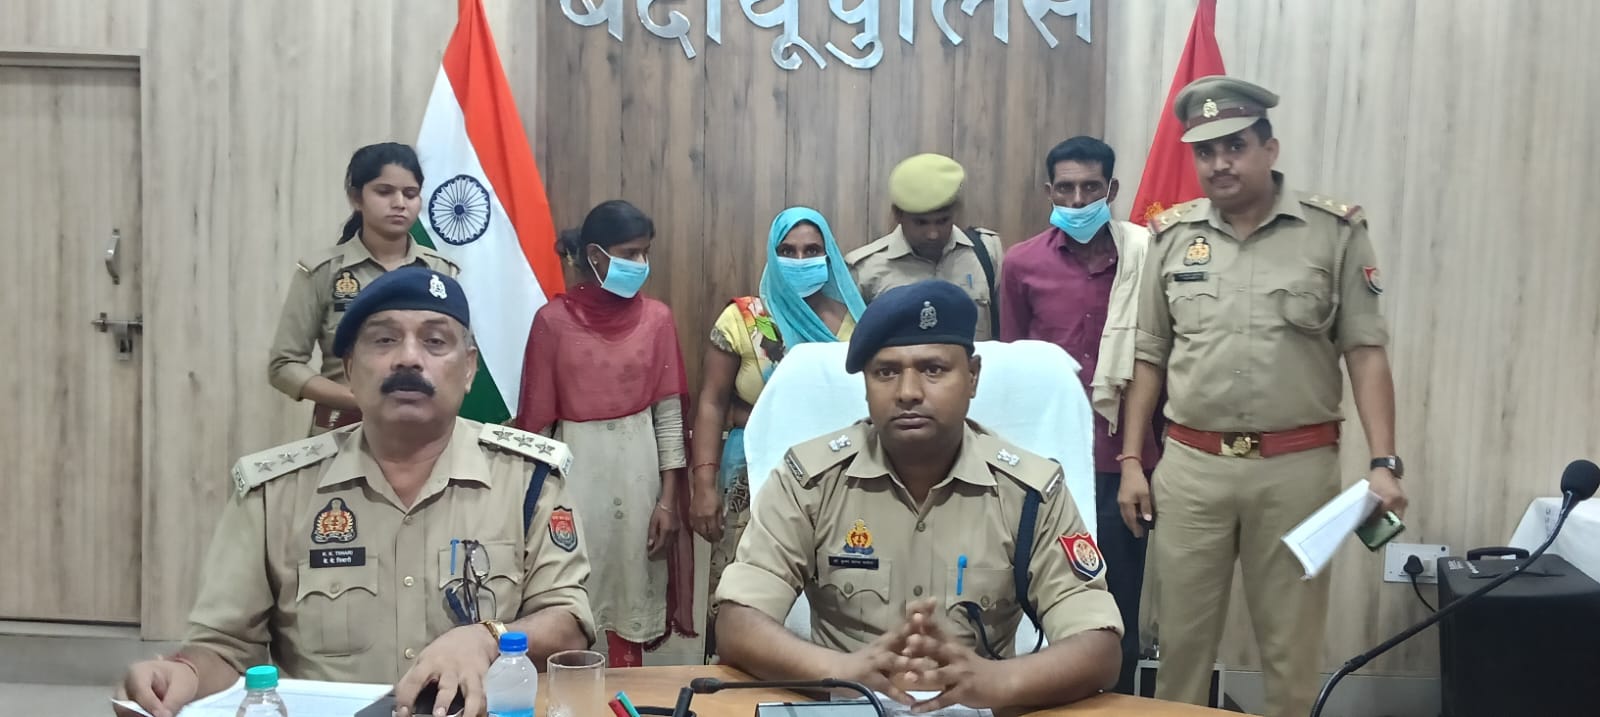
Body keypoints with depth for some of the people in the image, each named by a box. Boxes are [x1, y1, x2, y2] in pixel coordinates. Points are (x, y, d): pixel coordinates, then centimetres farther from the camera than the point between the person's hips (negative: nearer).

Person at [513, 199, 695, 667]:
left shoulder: (657, 318, 2)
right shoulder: (553, 320, -4)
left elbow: (669, 413, 2)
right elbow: (537, 417, 0)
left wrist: (668, 497, -1)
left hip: (639, 467, 2)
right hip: (575, 466, -1)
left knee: (630, 599, 8)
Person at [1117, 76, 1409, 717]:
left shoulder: (1336, 231, -2)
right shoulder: (1172, 235, 5)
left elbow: (1366, 352, -3)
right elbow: (1149, 359, 9)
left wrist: (1383, 462, -11)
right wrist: (1131, 461, 5)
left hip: (1297, 466, -1)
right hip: (1190, 465, 2)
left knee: (1291, 642, 10)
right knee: (1182, 635, 11)